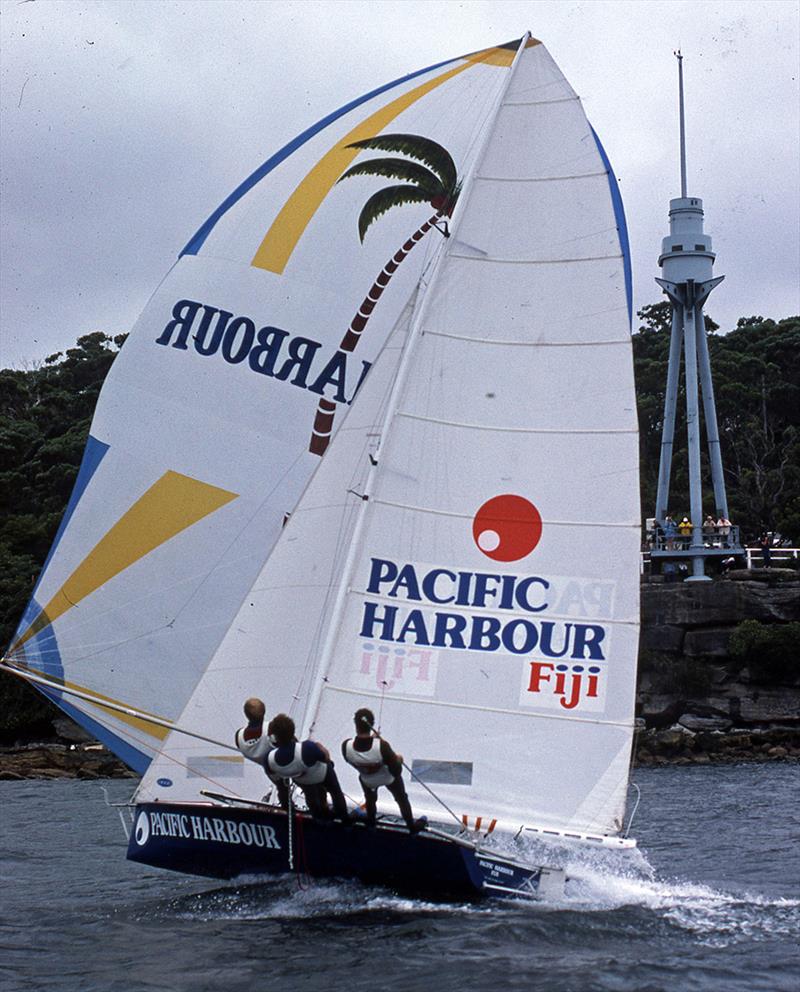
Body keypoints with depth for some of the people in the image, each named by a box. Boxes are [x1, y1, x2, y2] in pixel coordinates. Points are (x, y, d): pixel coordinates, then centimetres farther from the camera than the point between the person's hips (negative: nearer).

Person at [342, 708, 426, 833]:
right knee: (402, 799, 30)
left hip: (367, 780, 2)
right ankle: (412, 826, 51)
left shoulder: (346, 746, -39)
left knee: (370, 799, 37)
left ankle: (370, 821, 64)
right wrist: (398, 760, -6)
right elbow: (396, 772, -30)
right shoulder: (382, 746, -43)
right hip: (388, 778, -2)